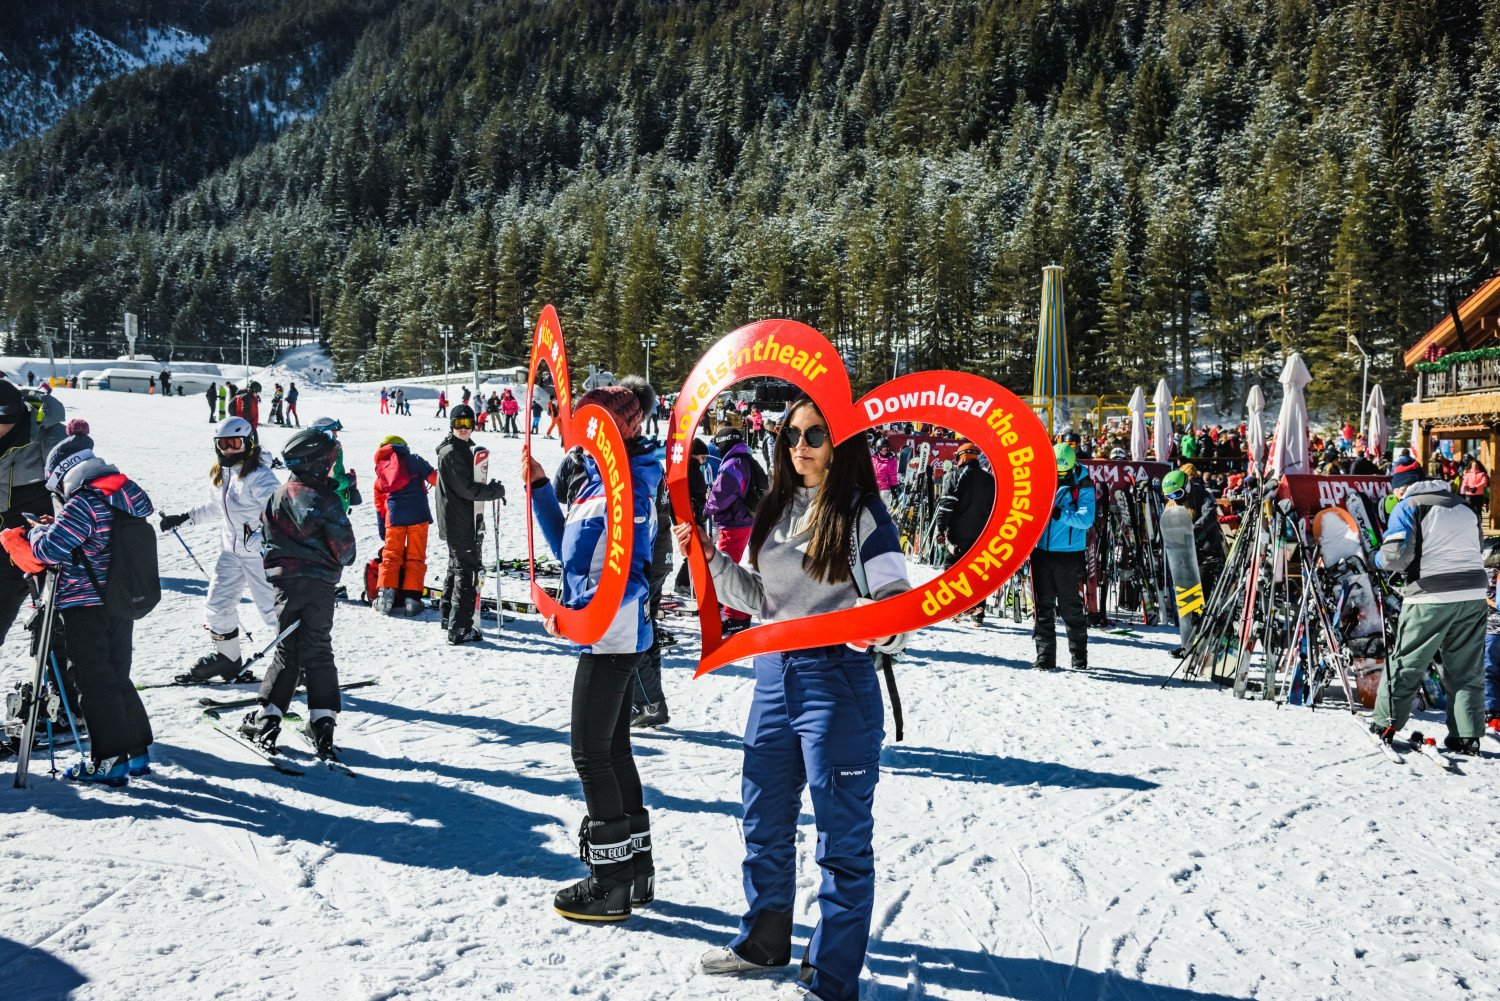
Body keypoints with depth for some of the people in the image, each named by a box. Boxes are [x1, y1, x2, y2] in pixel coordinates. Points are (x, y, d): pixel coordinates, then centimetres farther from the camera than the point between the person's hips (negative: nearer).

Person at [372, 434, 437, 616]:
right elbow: (433, 477, -4)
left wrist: (382, 531, 28)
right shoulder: (413, 459, 10)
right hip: (417, 514, -2)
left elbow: (379, 506, 22)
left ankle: (385, 594, -1)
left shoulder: (380, 472, 20)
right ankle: (412, 598, -5)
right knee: (416, 558, 3)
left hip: (394, 518, 2)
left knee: (390, 556, 11)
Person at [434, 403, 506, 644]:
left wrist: (490, 487, 7)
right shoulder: (451, 452, -17)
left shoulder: (462, 449, 14)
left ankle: (448, 617, 35)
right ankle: (459, 629, -9)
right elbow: (466, 488, -21)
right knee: (467, 571, -9)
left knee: (456, 567, 22)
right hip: (459, 522, -11)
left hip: (461, 521, 11)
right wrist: (496, 491, -12)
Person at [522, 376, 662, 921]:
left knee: (591, 751, -3)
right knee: (613, 747, 15)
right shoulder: (601, 479, 12)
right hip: (607, 635, 10)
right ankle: (635, 871, 25)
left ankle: (611, 883, 7)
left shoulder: (629, 487, -18)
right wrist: (539, 487, 15)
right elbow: (567, 547, 19)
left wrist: (576, 612, -30)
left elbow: (629, 571, -24)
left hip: (611, 635, -10)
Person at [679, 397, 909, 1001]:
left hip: (837, 681, -7)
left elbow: (898, 605, -15)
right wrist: (708, 559, 2)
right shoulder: (776, 509, 8)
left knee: (842, 839, 3)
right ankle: (764, 942, 40)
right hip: (773, 676, 7)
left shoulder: (862, 513, -12)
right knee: (764, 822, 20)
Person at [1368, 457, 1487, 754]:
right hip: (1473, 596, 5)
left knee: (1406, 662, 5)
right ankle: (1467, 735, 6)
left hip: (1430, 598, -5)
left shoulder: (1408, 507, -4)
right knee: (1467, 669, 9)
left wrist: (1379, 559, 7)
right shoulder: (1464, 507, 16)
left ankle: (1385, 723, 11)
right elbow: (1477, 544, 21)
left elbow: (1395, 555, -14)